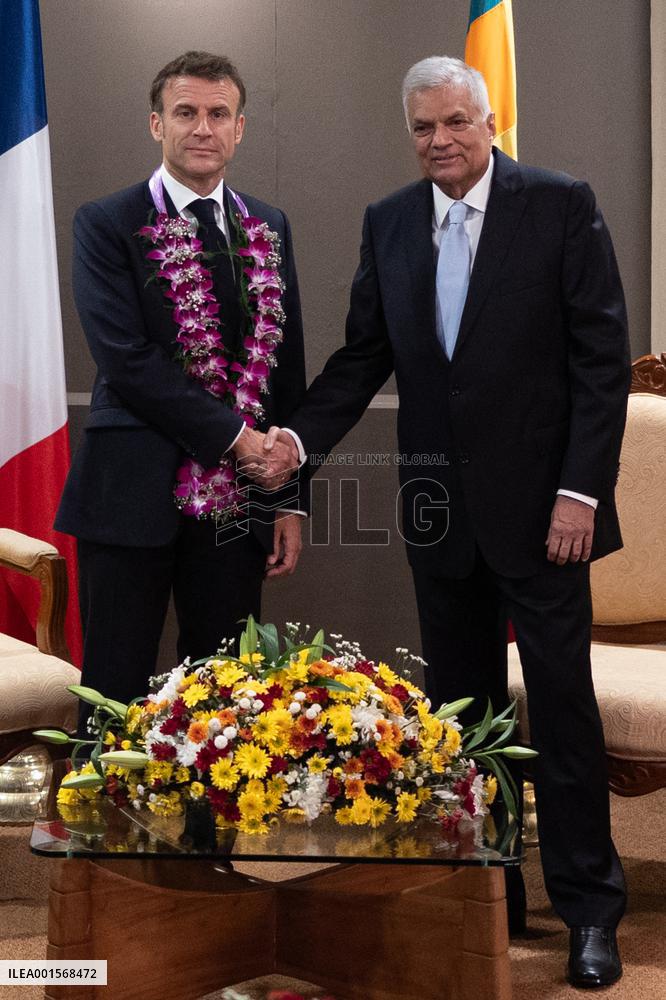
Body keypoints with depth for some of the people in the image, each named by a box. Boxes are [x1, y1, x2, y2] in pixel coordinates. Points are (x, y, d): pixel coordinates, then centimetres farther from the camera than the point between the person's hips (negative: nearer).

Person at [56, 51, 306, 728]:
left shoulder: (269, 229, 12)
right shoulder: (107, 225, -1)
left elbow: (287, 366, 12)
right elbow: (126, 361, -12)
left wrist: (290, 496, 8)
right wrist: (234, 436, -13)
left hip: (238, 497, 4)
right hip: (134, 495, -4)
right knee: (116, 694, 4)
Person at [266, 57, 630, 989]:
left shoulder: (561, 204, -5)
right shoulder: (387, 223, 7)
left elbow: (602, 356, -8)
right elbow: (364, 355, 7)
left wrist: (580, 490, -14)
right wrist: (298, 438, -9)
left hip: (539, 502, -4)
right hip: (440, 508, 4)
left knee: (563, 701, 2)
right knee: (459, 702, 12)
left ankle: (589, 907, 15)